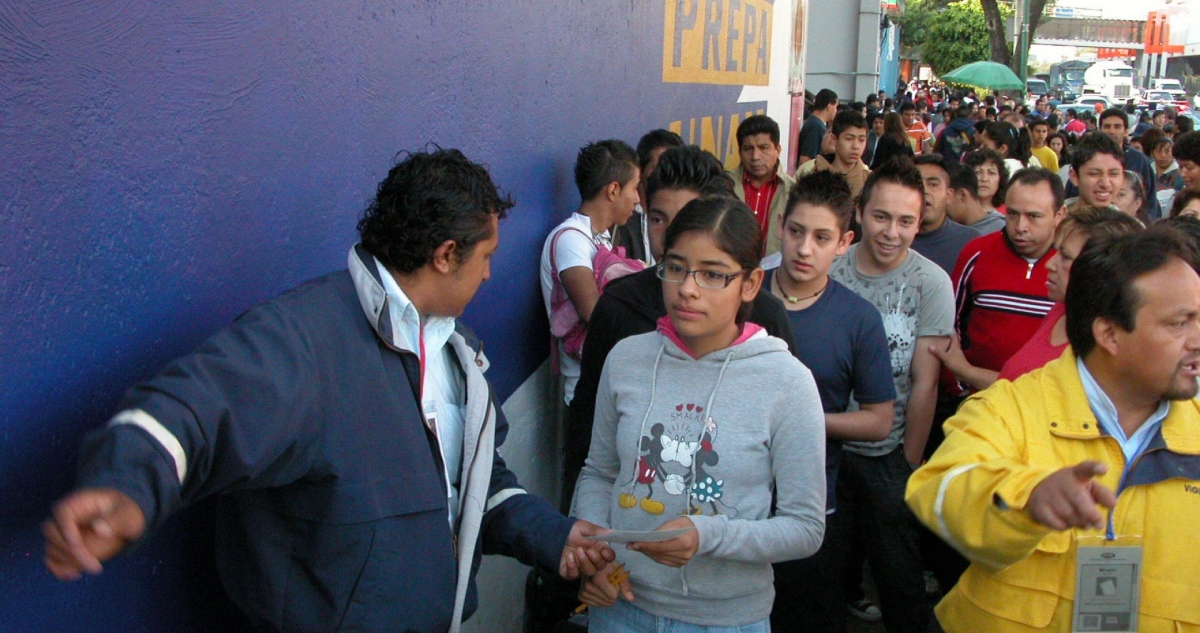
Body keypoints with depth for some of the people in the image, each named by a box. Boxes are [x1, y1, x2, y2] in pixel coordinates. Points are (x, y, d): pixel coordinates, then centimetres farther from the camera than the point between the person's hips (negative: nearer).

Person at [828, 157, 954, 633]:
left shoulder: (931, 282, -10)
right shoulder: (831, 270, -4)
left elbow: (924, 383, -8)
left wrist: (910, 463, -6)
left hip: (889, 456, -2)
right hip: (828, 448, 2)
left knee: (898, 573, 9)